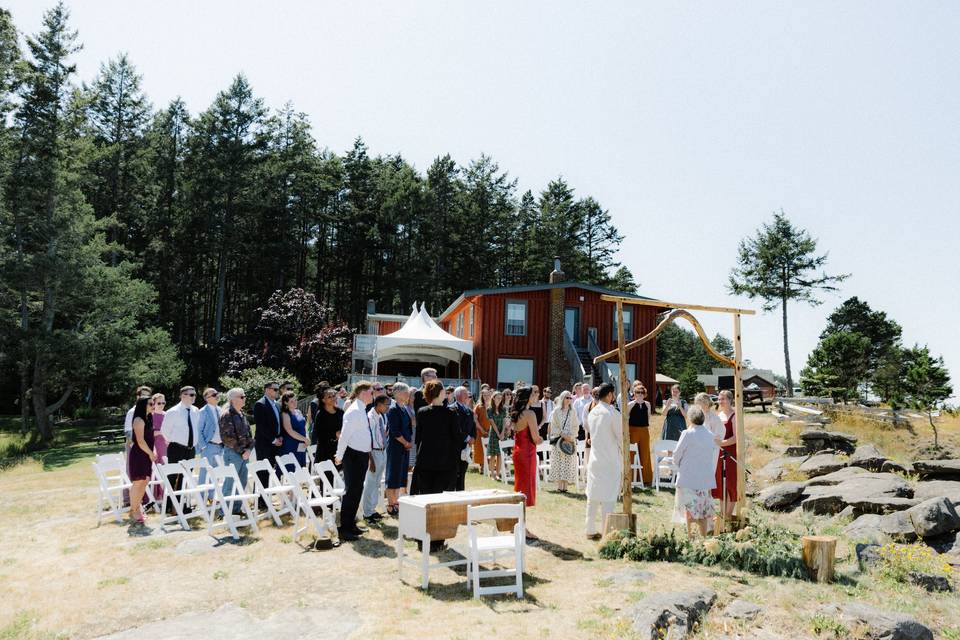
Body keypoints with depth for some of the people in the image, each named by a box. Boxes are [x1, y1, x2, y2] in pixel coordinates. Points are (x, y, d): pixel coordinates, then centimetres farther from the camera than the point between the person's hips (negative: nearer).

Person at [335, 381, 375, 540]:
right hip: (353, 455, -9)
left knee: (357, 491, 16)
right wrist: (339, 456, -17)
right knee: (351, 491, -3)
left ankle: (351, 524, 28)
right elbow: (345, 435, -19)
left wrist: (368, 454, 14)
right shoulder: (354, 411, -17)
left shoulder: (362, 410, 11)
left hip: (362, 455, 9)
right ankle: (344, 529, 6)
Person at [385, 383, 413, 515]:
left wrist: (410, 442, 5)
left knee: (401, 476, 13)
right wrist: (406, 443, -11)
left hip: (405, 447, 8)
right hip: (395, 447, -8)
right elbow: (395, 431, -19)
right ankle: (391, 506, 7)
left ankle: (396, 502, 24)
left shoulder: (404, 408, 12)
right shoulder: (393, 409, -14)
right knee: (393, 476, -1)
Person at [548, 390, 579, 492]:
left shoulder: (573, 412, 8)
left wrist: (571, 436, -8)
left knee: (569, 463, -2)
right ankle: (559, 486, -3)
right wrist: (563, 434, -11)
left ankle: (565, 485, 0)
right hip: (559, 440, -2)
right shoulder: (556, 411, 3)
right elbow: (554, 426, 0)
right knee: (559, 461, -5)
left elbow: (576, 426, 7)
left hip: (570, 440, 2)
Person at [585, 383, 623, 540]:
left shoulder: (592, 412, 7)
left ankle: (590, 530, 19)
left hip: (594, 460, 7)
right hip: (609, 462, -7)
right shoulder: (612, 413, -15)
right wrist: (625, 456, 2)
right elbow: (621, 437, -11)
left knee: (593, 497, 12)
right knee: (607, 498, -2)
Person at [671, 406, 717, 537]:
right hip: (706, 478, 5)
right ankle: (703, 538, 18)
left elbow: (677, 454, -6)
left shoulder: (688, 434, -12)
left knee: (689, 508, 2)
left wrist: (679, 466, 12)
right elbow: (711, 455, 10)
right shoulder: (710, 435, 4)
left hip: (688, 477, -5)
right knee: (703, 509, 13)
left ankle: (690, 535, 2)